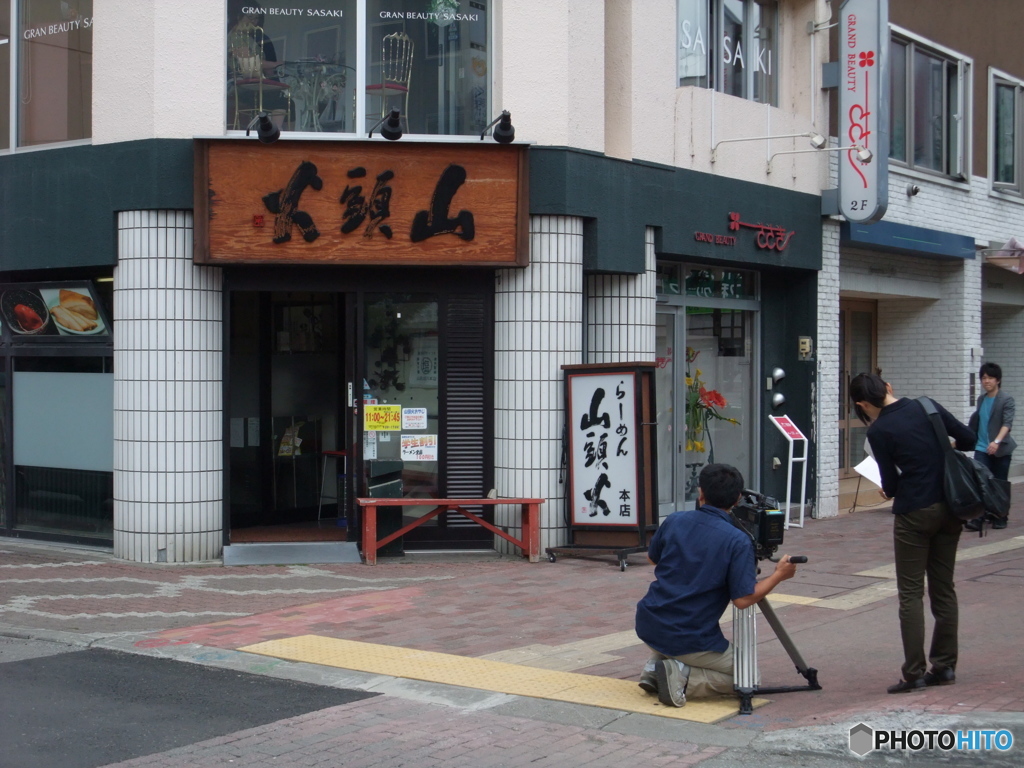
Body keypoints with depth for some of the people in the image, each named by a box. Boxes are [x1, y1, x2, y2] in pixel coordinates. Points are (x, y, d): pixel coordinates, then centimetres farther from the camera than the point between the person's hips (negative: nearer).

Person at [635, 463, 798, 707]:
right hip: (690, 641, -5)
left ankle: (654, 666, 13)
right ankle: (683, 679, -7)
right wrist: (779, 575, -1)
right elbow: (743, 599, -15)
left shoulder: (674, 521, -1)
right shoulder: (738, 541, -14)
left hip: (648, 626, 5)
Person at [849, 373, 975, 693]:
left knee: (911, 594, 2)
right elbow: (968, 439, 5)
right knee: (944, 588, 13)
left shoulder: (878, 431, -12)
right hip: (949, 508, 5)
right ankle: (944, 665, 18)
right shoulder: (928, 408, 1)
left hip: (914, 513, -5)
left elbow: (891, 484, -7)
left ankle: (914, 673, 1)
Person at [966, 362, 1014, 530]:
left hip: (1000, 450, -4)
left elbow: (1007, 423, -20)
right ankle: (977, 519, -11)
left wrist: (997, 441, -35)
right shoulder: (981, 399, 10)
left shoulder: (1006, 400, -7)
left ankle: (1000, 519, 18)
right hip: (981, 448, 4)